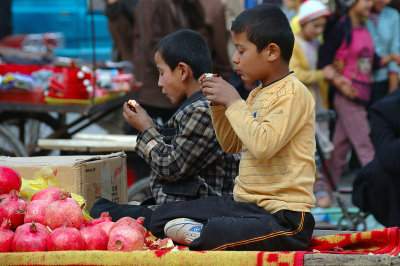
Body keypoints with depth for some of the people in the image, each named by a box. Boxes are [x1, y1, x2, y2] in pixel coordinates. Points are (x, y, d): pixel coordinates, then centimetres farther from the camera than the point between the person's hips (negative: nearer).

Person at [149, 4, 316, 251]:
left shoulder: (293, 93, -13)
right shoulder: (257, 94, 16)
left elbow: (264, 144, -28)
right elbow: (232, 145, 27)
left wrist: (233, 101, -16)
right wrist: (218, 104, 10)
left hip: (282, 213, -10)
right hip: (244, 202, 10)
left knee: (215, 237, -39)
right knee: (162, 216, 2)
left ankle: (195, 234, -10)